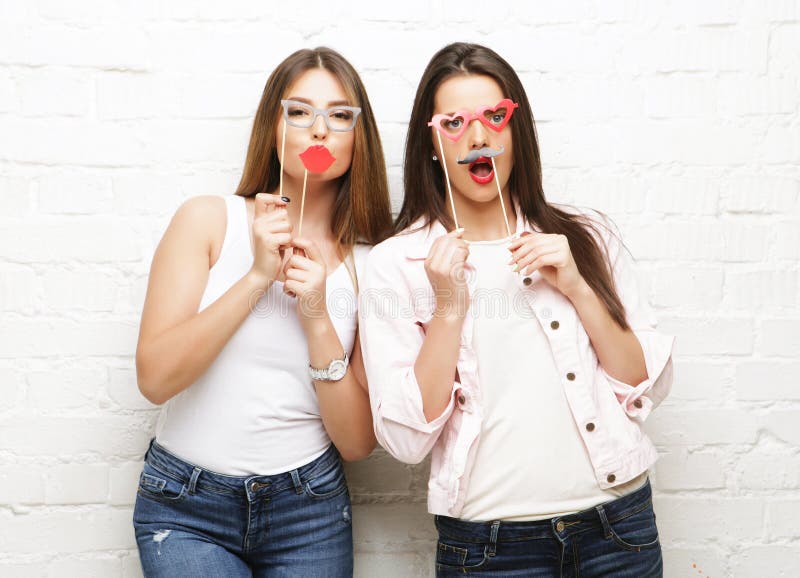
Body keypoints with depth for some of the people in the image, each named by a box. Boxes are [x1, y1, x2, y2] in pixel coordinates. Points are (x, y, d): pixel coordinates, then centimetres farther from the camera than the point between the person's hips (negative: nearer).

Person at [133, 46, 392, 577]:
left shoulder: (372, 261, -4)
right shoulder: (208, 220, -6)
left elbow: (358, 443, -6)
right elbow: (155, 378, -14)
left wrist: (317, 319, -18)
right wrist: (258, 276, -20)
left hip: (309, 510, 2)